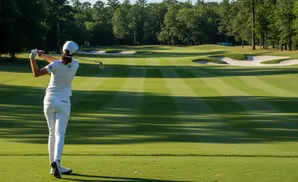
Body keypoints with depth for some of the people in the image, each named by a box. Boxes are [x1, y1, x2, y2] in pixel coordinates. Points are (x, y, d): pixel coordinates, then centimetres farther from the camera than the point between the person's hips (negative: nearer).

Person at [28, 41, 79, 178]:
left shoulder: (55, 65, -11)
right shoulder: (75, 65, -3)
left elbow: (36, 73, -11)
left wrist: (32, 58, -7)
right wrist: (43, 55, 12)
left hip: (49, 100, 1)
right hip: (63, 102, -1)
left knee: (52, 134, 12)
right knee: (59, 135, -5)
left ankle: (55, 166, 13)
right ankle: (56, 161, -29)